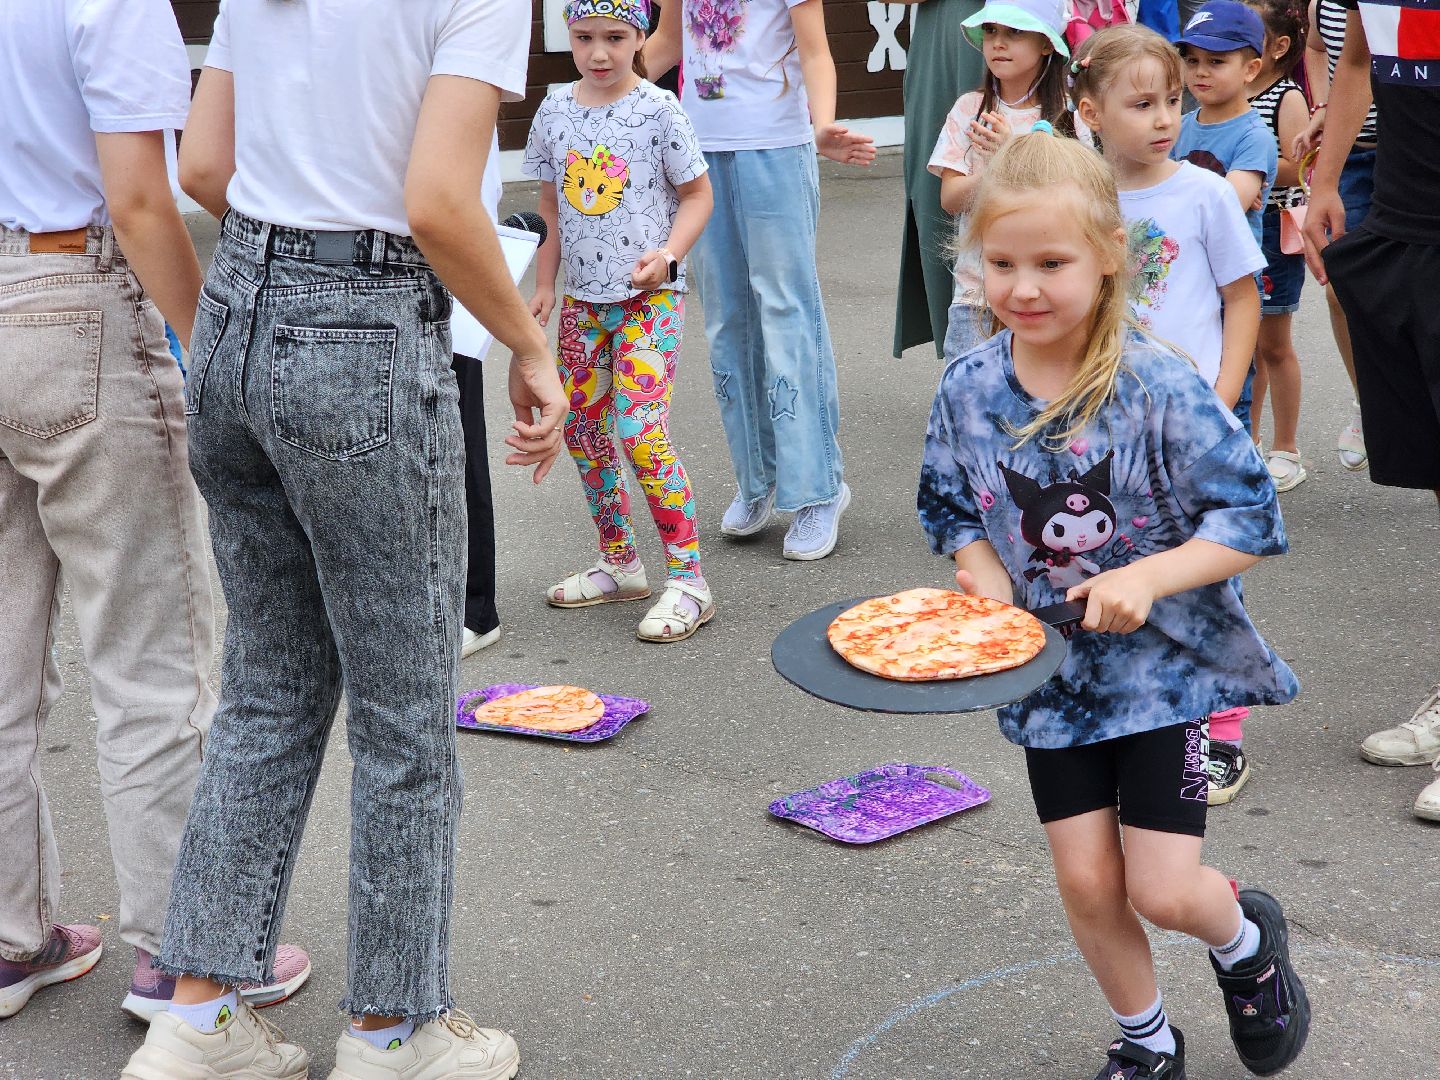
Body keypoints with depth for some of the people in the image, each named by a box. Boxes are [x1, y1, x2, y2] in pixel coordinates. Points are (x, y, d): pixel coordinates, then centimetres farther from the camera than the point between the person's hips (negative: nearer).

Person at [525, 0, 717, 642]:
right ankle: (619, 564, 26)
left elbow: (697, 192, -1)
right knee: (583, 432, 9)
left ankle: (688, 580, -8)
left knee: (639, 430, -16)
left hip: (649, 295, -6)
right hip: (582, 298, 6)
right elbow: (553, 208, 14)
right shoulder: (556, 110, 5)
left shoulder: (656, 108, -7)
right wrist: (543, 286, 10)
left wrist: (668, 253, -16)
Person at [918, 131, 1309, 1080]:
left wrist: (1146, 578, -27)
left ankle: (1249, 937, 33)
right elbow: (951, 507, 8)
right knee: (1088, 884, 7)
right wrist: (986, 579, -11)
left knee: (1164, 891, -4)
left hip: (1163, 662, -3)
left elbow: (1250, 516, -15)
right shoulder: (969, 387, -7)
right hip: (1052, 669, 4)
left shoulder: (1160, 388, -20)